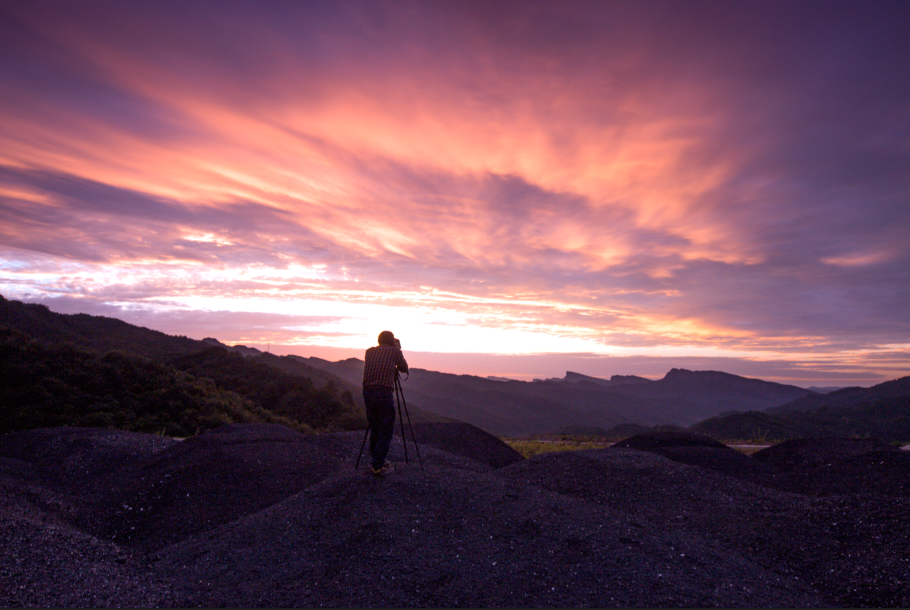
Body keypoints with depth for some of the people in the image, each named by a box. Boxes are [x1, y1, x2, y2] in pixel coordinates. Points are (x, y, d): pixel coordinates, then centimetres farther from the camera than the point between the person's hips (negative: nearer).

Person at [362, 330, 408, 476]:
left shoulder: (369, 352, 16)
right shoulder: (394, 351, 5)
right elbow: (404, 368, 18)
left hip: (367, 392, 6)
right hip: (383, 393, -5)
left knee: (374, 428, 18)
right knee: (386, 431, 3)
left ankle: (376, 460, 29)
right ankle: (378, 466, 1)